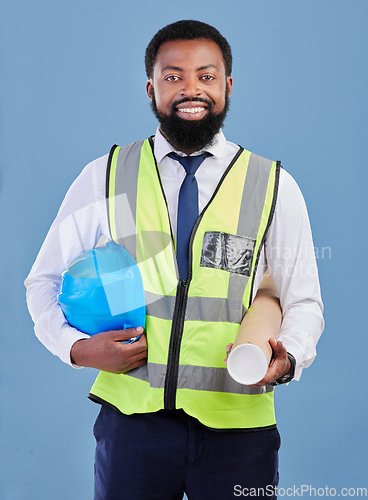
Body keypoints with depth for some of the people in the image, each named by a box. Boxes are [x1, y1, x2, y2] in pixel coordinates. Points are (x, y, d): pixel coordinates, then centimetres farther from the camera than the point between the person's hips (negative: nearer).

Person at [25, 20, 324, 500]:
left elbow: (304, 302, 5)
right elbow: (45, 281, 10)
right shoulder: (103, 178, 3)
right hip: (133, 419, 1)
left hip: (238, 427, 0)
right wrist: (77, 347, -8)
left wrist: (286, 358, -16)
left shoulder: (276, 187, 2)